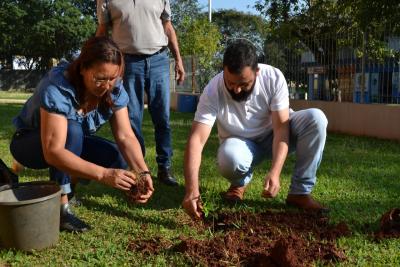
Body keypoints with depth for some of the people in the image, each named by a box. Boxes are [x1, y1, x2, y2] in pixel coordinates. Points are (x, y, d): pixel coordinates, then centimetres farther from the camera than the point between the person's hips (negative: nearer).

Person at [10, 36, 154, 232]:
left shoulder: (114, 89, -19)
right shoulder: (57, 89, -36)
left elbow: (125, 137, -23)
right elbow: (53, 151, -43)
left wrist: (143, 172, -40)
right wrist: (103, 174, -51)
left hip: (74, 142, 5)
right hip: (30, 143, -5)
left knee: (118, 160, -20)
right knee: (71, 130, -36)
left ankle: (63, 184, 6)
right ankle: (60, 206, -23)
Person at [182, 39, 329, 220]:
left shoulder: (274, 77, -24)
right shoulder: (212, 91, -27)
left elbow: (281, 127, -26)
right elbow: (196, 139, -34)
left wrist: (275, 172, -40)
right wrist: (192, 190, -46)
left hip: (273, 135, 2)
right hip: (240, 143, -1)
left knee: (315, 118, -26)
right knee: (229, 158, -38)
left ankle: (300, 192, -16)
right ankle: (240, 182, 1)